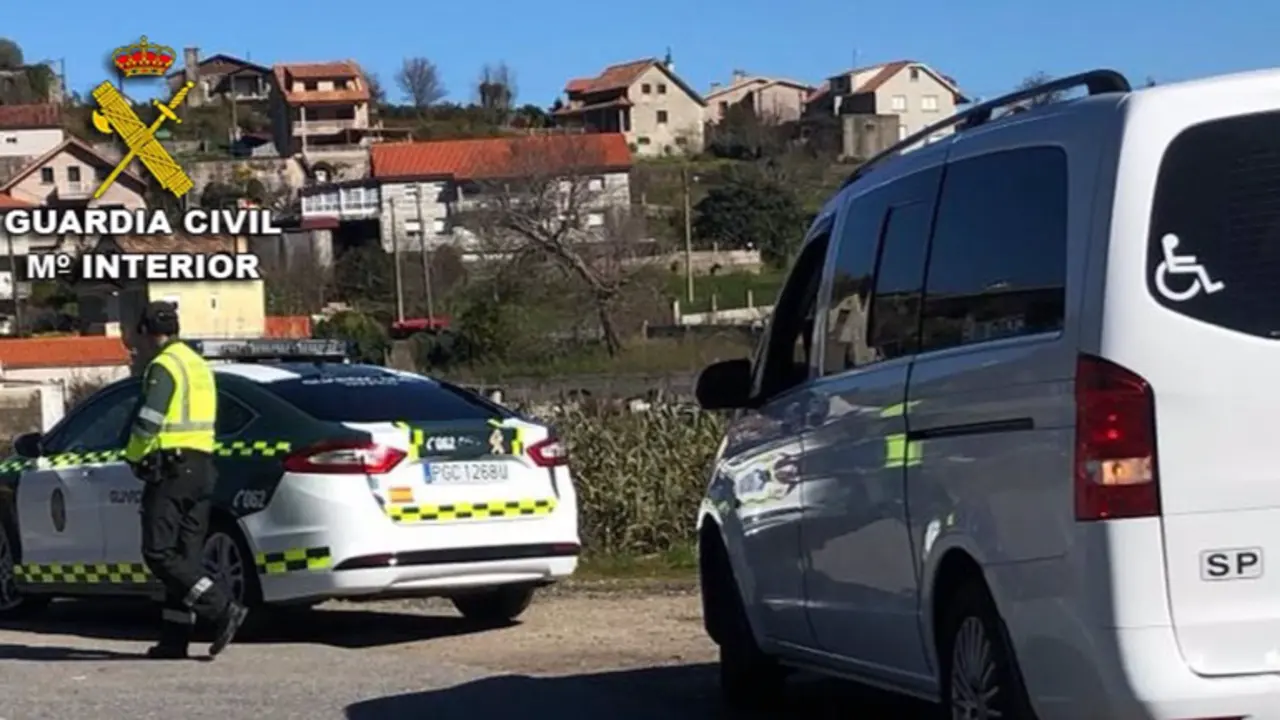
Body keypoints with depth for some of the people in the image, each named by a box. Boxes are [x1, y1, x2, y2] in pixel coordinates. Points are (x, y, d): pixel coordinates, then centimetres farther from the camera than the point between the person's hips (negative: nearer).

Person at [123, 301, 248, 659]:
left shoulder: (164, 366, -10)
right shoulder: (198, 364, 19)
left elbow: (147, 422, -19)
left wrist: (133, 456, -3)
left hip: (170, 468, -9)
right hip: (202, 466, 9)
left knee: (159, 553, -9)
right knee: (185, 557, 7)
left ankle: (223, 610, -18)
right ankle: (174, 639, 7)